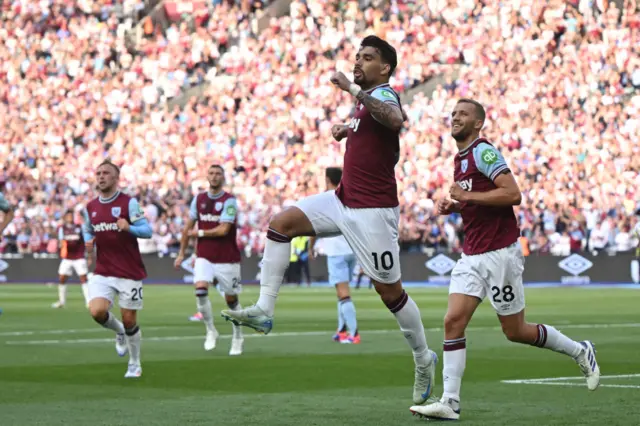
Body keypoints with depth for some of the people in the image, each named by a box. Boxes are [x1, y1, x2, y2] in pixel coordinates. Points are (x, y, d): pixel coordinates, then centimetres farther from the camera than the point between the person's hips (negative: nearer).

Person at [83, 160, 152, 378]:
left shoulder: (129, 202, -6)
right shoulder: (90, 207, 8)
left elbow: (147, 230, -10)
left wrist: (128, 228, -30)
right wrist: (88, 242, 3)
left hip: (130, 272, -3)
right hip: (102, 272, 3)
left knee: (129, 320, 2)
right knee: (97, 311, -19)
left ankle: (134, 365, 23)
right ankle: (119, 331, 15)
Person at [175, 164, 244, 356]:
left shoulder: (229, 201, -9)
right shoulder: (199, 199, 7)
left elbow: (223, 230, -17)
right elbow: (188, 227, 14)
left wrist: (199, 233, -7)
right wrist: (181, 252, 14)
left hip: (227, 259, -3)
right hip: (204, 257, 3)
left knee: (231, 299, 6)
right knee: (200, 290, -20)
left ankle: (238, 338, 23)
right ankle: (210, 330, -5)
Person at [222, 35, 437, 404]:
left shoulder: (383, 94, -14)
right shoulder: (367, 98, 15)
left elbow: (394, 120, -40)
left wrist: (354, 90, -44)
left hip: (372, 211, -9)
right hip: (344, 200, 9)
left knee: (390, 291, -2)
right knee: (282, 223, -6)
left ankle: (424, 360, 16)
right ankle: (264, 310, -10)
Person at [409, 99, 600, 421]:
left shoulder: (483, 152, -12)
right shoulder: (460, 158, 16)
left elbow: (513, 194, -23)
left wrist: (467, 195, -21)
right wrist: (453, 205, 10)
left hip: (499, 254, -8)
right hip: (472, 256, 8)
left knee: (515, 331, 2)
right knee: (453, 322, -8)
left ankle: (580, 352, 24)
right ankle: (450, 403, -11)